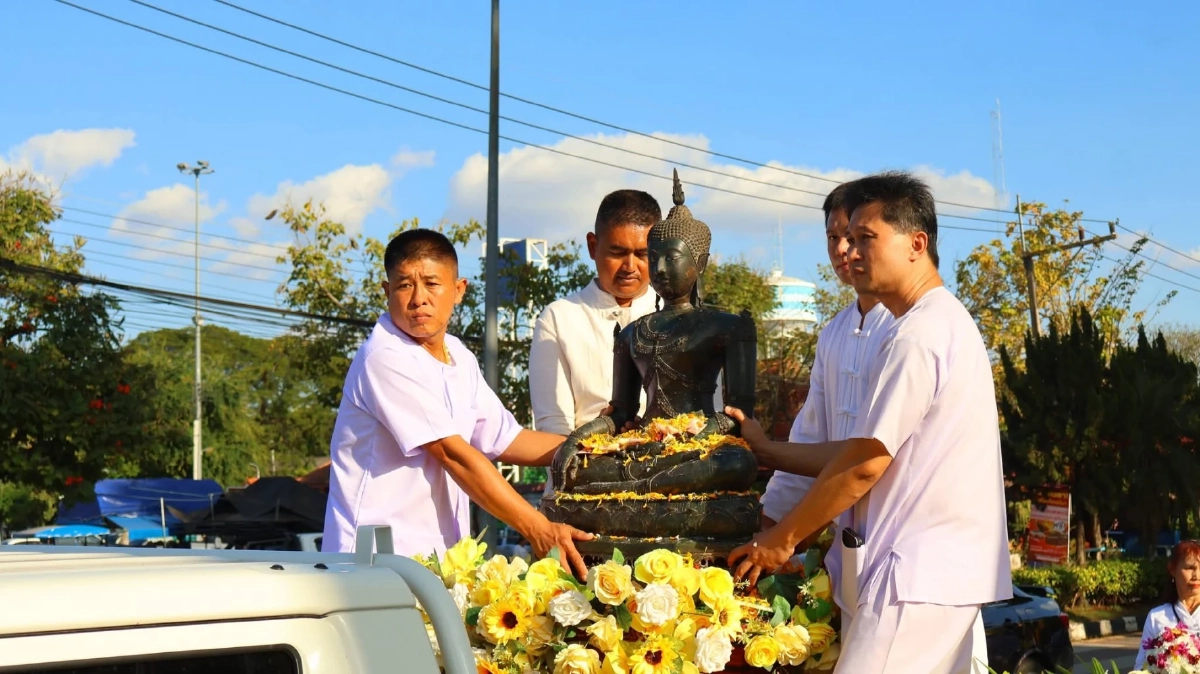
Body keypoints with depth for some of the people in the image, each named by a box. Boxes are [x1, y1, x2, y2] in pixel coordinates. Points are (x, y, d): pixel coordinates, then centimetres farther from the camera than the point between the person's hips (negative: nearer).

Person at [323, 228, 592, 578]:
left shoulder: (459, 358, 12)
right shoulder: (386, 358, -14)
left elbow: (504, 440, 20)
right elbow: (454, 454, -19)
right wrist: (539, 530, -22)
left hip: (442, 558, 7)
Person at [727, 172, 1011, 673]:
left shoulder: (919, 335, -14)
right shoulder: (944, 322, 18)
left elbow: (865, 465, -15)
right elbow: (870, 452, 17)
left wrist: (782, 540, -5)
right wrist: (768, 452, 17)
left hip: (918, 575, -10)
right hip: (942, 570, 10)